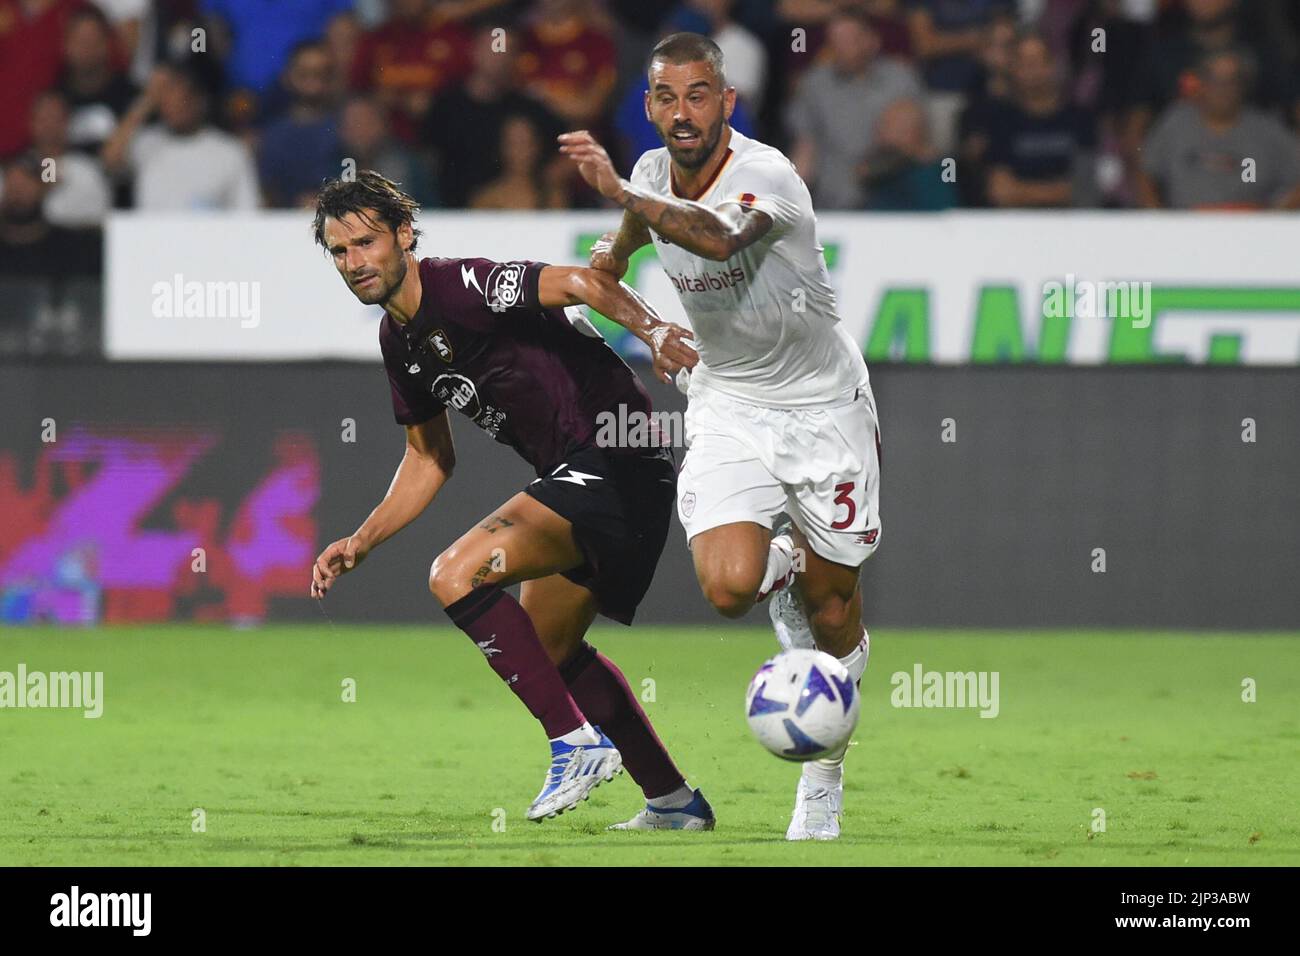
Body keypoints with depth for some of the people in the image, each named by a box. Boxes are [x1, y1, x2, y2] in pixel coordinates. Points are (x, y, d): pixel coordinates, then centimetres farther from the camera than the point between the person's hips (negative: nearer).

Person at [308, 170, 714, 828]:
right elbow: (430, 458, 23)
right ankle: (675, 803, 33)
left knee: (456, 576, -22)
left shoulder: (460, 287, -16)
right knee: (549, 649, 24)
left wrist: (649, 329, -46)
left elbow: (579, 283, -29)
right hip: (577, 477, 11)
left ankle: (577, 741, -15)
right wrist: (360, 543, 15)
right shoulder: (398, 340, 12)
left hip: (617, 463, -11)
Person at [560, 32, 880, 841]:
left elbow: (718, 235, -50)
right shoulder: (653, 172, -5)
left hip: (823, 404, -3)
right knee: (729, 586, -20)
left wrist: (622, 193, -59)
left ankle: (823, 782, 26)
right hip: (728, 406, 3)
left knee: (835, 611, 4)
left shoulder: (767, 176, -25)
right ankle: (782, 566, 18)